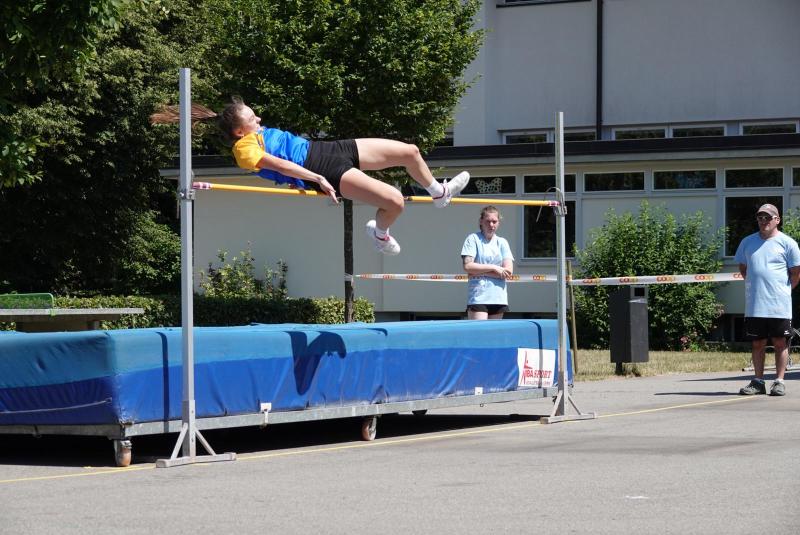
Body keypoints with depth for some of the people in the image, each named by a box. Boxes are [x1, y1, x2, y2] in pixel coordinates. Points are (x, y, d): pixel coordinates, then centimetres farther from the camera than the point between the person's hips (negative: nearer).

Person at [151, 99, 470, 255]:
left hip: (332, 150, 10)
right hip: (328, 172, -10)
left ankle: (438, 193, 37)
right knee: (395, 201, -24)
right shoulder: (244, 149, -12)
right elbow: (281, 166, -21)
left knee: (409, 151, 9)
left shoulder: (257, 131, 16)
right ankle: (380, 233, 10)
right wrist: (318, 180, -27)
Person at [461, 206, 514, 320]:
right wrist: (493, 268, -8)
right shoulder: (473, 239, 2)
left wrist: (480, 271, -8)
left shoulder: (502, 242, 12)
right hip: (478, 296, -4)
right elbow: (467, 266, -10)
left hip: (498, 297, 4)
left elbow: (509, 270, 0)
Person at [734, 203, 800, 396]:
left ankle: (779, 381, 5)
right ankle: (758, 382, 12)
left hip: (779, 305, -3)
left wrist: (784, 290, 4)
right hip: (754, 305, 3)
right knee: (757, 343, 6)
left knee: (780, 343, 0)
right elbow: (742, 267, 23)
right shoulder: (748, 242, 11)